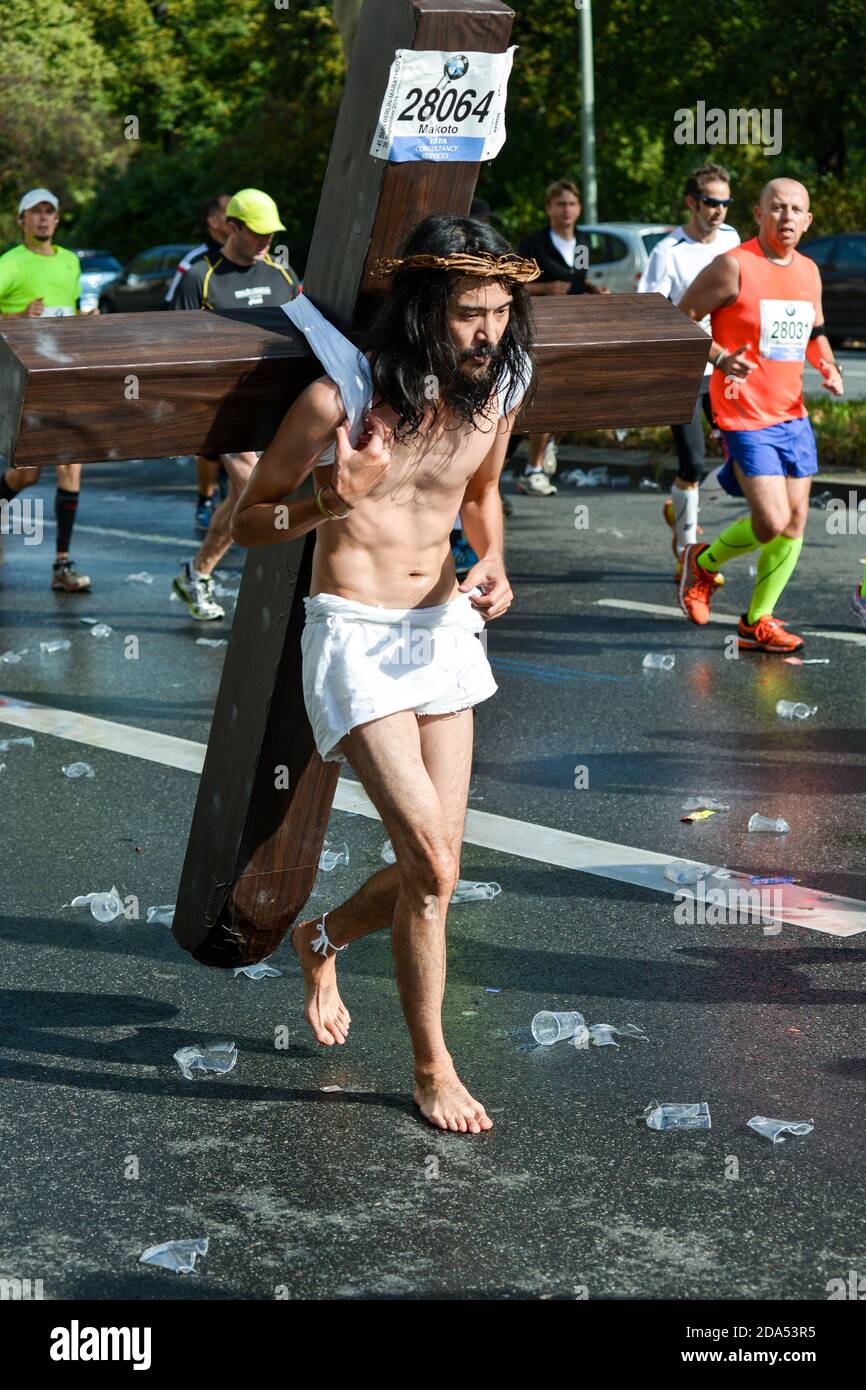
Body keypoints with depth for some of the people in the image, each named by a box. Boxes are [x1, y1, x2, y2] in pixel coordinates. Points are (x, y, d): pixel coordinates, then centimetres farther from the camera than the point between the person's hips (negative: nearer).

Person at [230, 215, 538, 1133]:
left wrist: (492, 560, 0)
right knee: (431, 866, -14)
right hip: (355, 635, -6)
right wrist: (329, 506, -27)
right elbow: (248, 522, -7)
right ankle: (433, 1068, 4)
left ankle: (320, 941, 39)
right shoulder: (343, 396, -17)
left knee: (431, 874, 7)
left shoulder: (498, 389, -1)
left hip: (443, 627, 6)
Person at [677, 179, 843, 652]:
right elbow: (679, 320, -8)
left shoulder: (809, 271, 10)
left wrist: (828, 365, 4)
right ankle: (703, 562, 16)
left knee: (796, 520, 4)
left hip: (792, 414, 7)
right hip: (745, 417, -7)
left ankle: (757, 621, 17)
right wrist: (720, 358, -22)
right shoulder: (733, 266, -11)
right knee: (771, 521, -14)